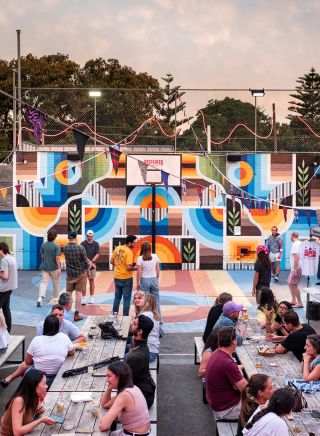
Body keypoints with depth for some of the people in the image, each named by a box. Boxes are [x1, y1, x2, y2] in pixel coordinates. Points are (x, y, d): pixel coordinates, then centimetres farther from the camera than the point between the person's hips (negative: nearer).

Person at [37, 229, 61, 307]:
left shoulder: (43, 245, -1)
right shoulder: (56, 246, -13)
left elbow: (42, 256, 8)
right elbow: (57, 258, -17)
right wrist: (59, 268, -14)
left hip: (44, 267, 3)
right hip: (54, 268, -3)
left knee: (44, 282, 0)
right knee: (56, 283, 14)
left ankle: (40, 298, -17)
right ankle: (56, 298, 27)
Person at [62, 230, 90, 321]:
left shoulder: (65, 248, -9)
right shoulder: (81, 248, -17)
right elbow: (85, 262, -9)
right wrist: (88, 272, 3)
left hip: (70, 274, 3)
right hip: (81, 273, -3)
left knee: (68, 293, 14)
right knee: (79, 293, 1)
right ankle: (76, 314, 2)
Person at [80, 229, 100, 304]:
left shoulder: (96, 244, 2)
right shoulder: (83, 243, -3)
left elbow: (97, 254, -3)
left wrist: (91, 262, -14)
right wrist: (89, 261, -15)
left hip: (93, 265, 1)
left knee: (91, 280, 6)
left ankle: (91, 298, 13)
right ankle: (84, 298, 1)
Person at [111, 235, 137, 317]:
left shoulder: (117, 248, 2)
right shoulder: (129, 252, -19)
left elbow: (111, 261, 9)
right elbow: (128, 267, -23)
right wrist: (136, 268, -7)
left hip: (117, 277, 6)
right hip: (126, 278, -6)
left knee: (117, 297, 18)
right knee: (126, 299, 5)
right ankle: (125, 317, 8)